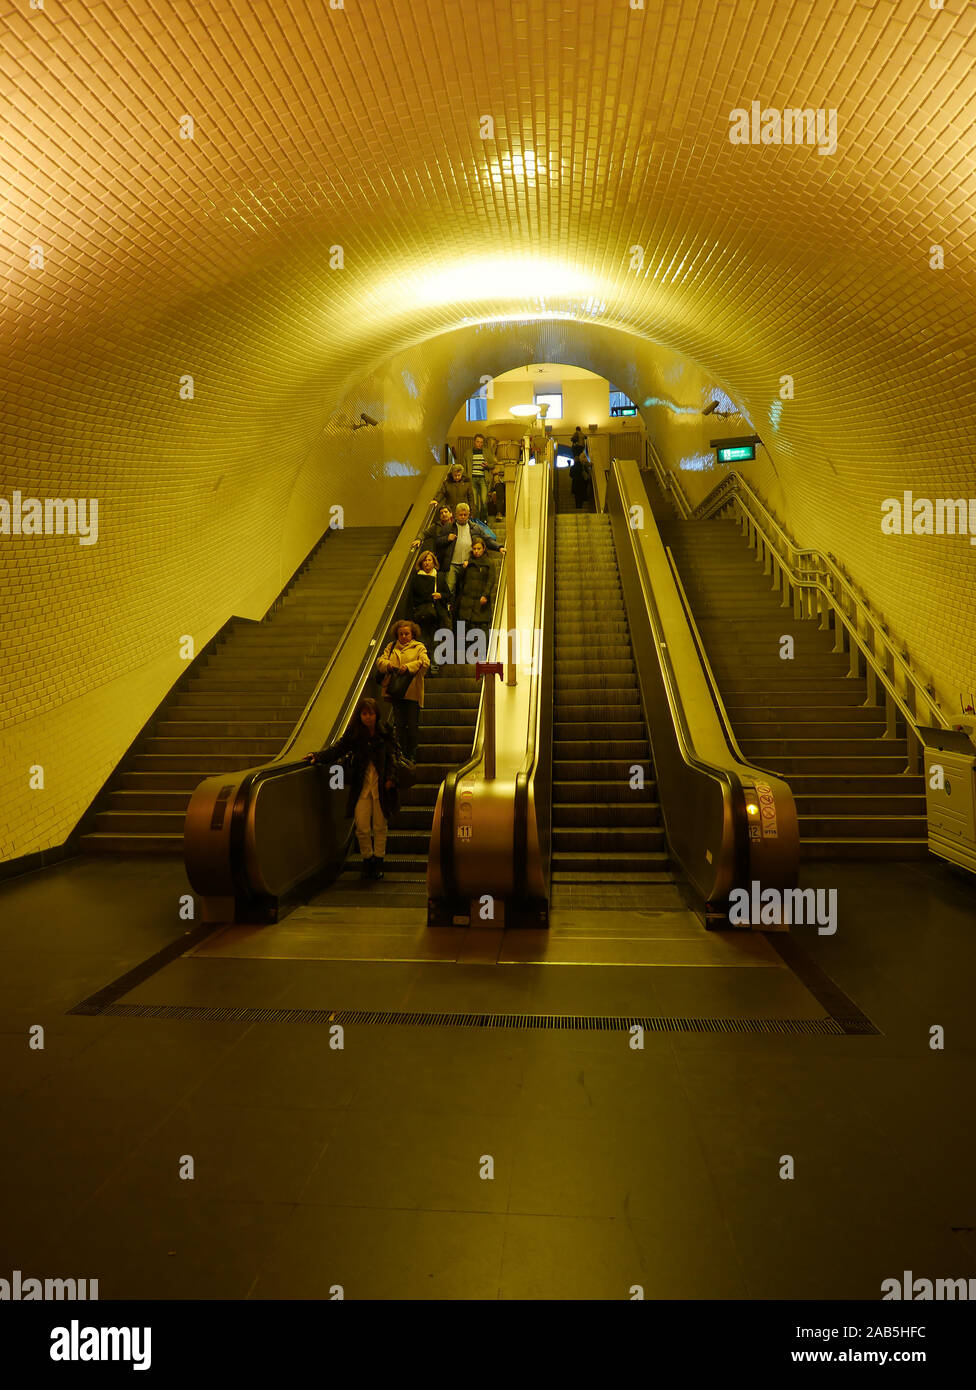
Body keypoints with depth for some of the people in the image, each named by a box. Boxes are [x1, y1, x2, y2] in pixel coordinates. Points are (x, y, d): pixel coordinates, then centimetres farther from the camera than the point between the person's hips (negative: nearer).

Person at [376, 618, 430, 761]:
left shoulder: (419, 647, 6)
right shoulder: (391, 646, 17)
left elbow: (425, 662, -11)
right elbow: (380, 661, 9)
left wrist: (408, 666, -25)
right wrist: (387, 664, -14)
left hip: (412, 692, -3)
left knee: (412, 724, 0)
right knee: (399, 723, 6)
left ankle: (411, 755, 11)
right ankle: (401, 753, 15)